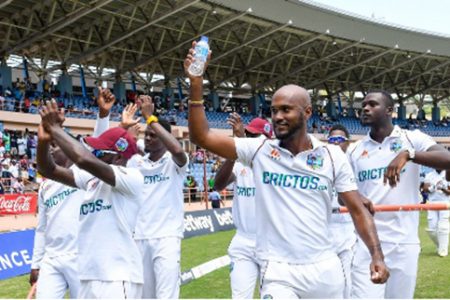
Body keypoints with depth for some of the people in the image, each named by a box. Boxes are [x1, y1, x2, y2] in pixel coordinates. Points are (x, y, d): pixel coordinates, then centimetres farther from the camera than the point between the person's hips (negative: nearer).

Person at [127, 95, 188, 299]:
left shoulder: (174, 162, -5)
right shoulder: (136, 162, 10)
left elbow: (177, 150, -27)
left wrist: (150, 118, -26)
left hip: (166, 238, -5)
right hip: (139, 239, 5)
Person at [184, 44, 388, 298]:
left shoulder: (333, 156, 1)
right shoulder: (259, 150, -1)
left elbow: (358, 210, 1)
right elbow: (201, 136, -7)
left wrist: (377, 255, -13)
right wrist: (197, 84, -18)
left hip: (325, 269, 2)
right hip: (278, 271, -1)